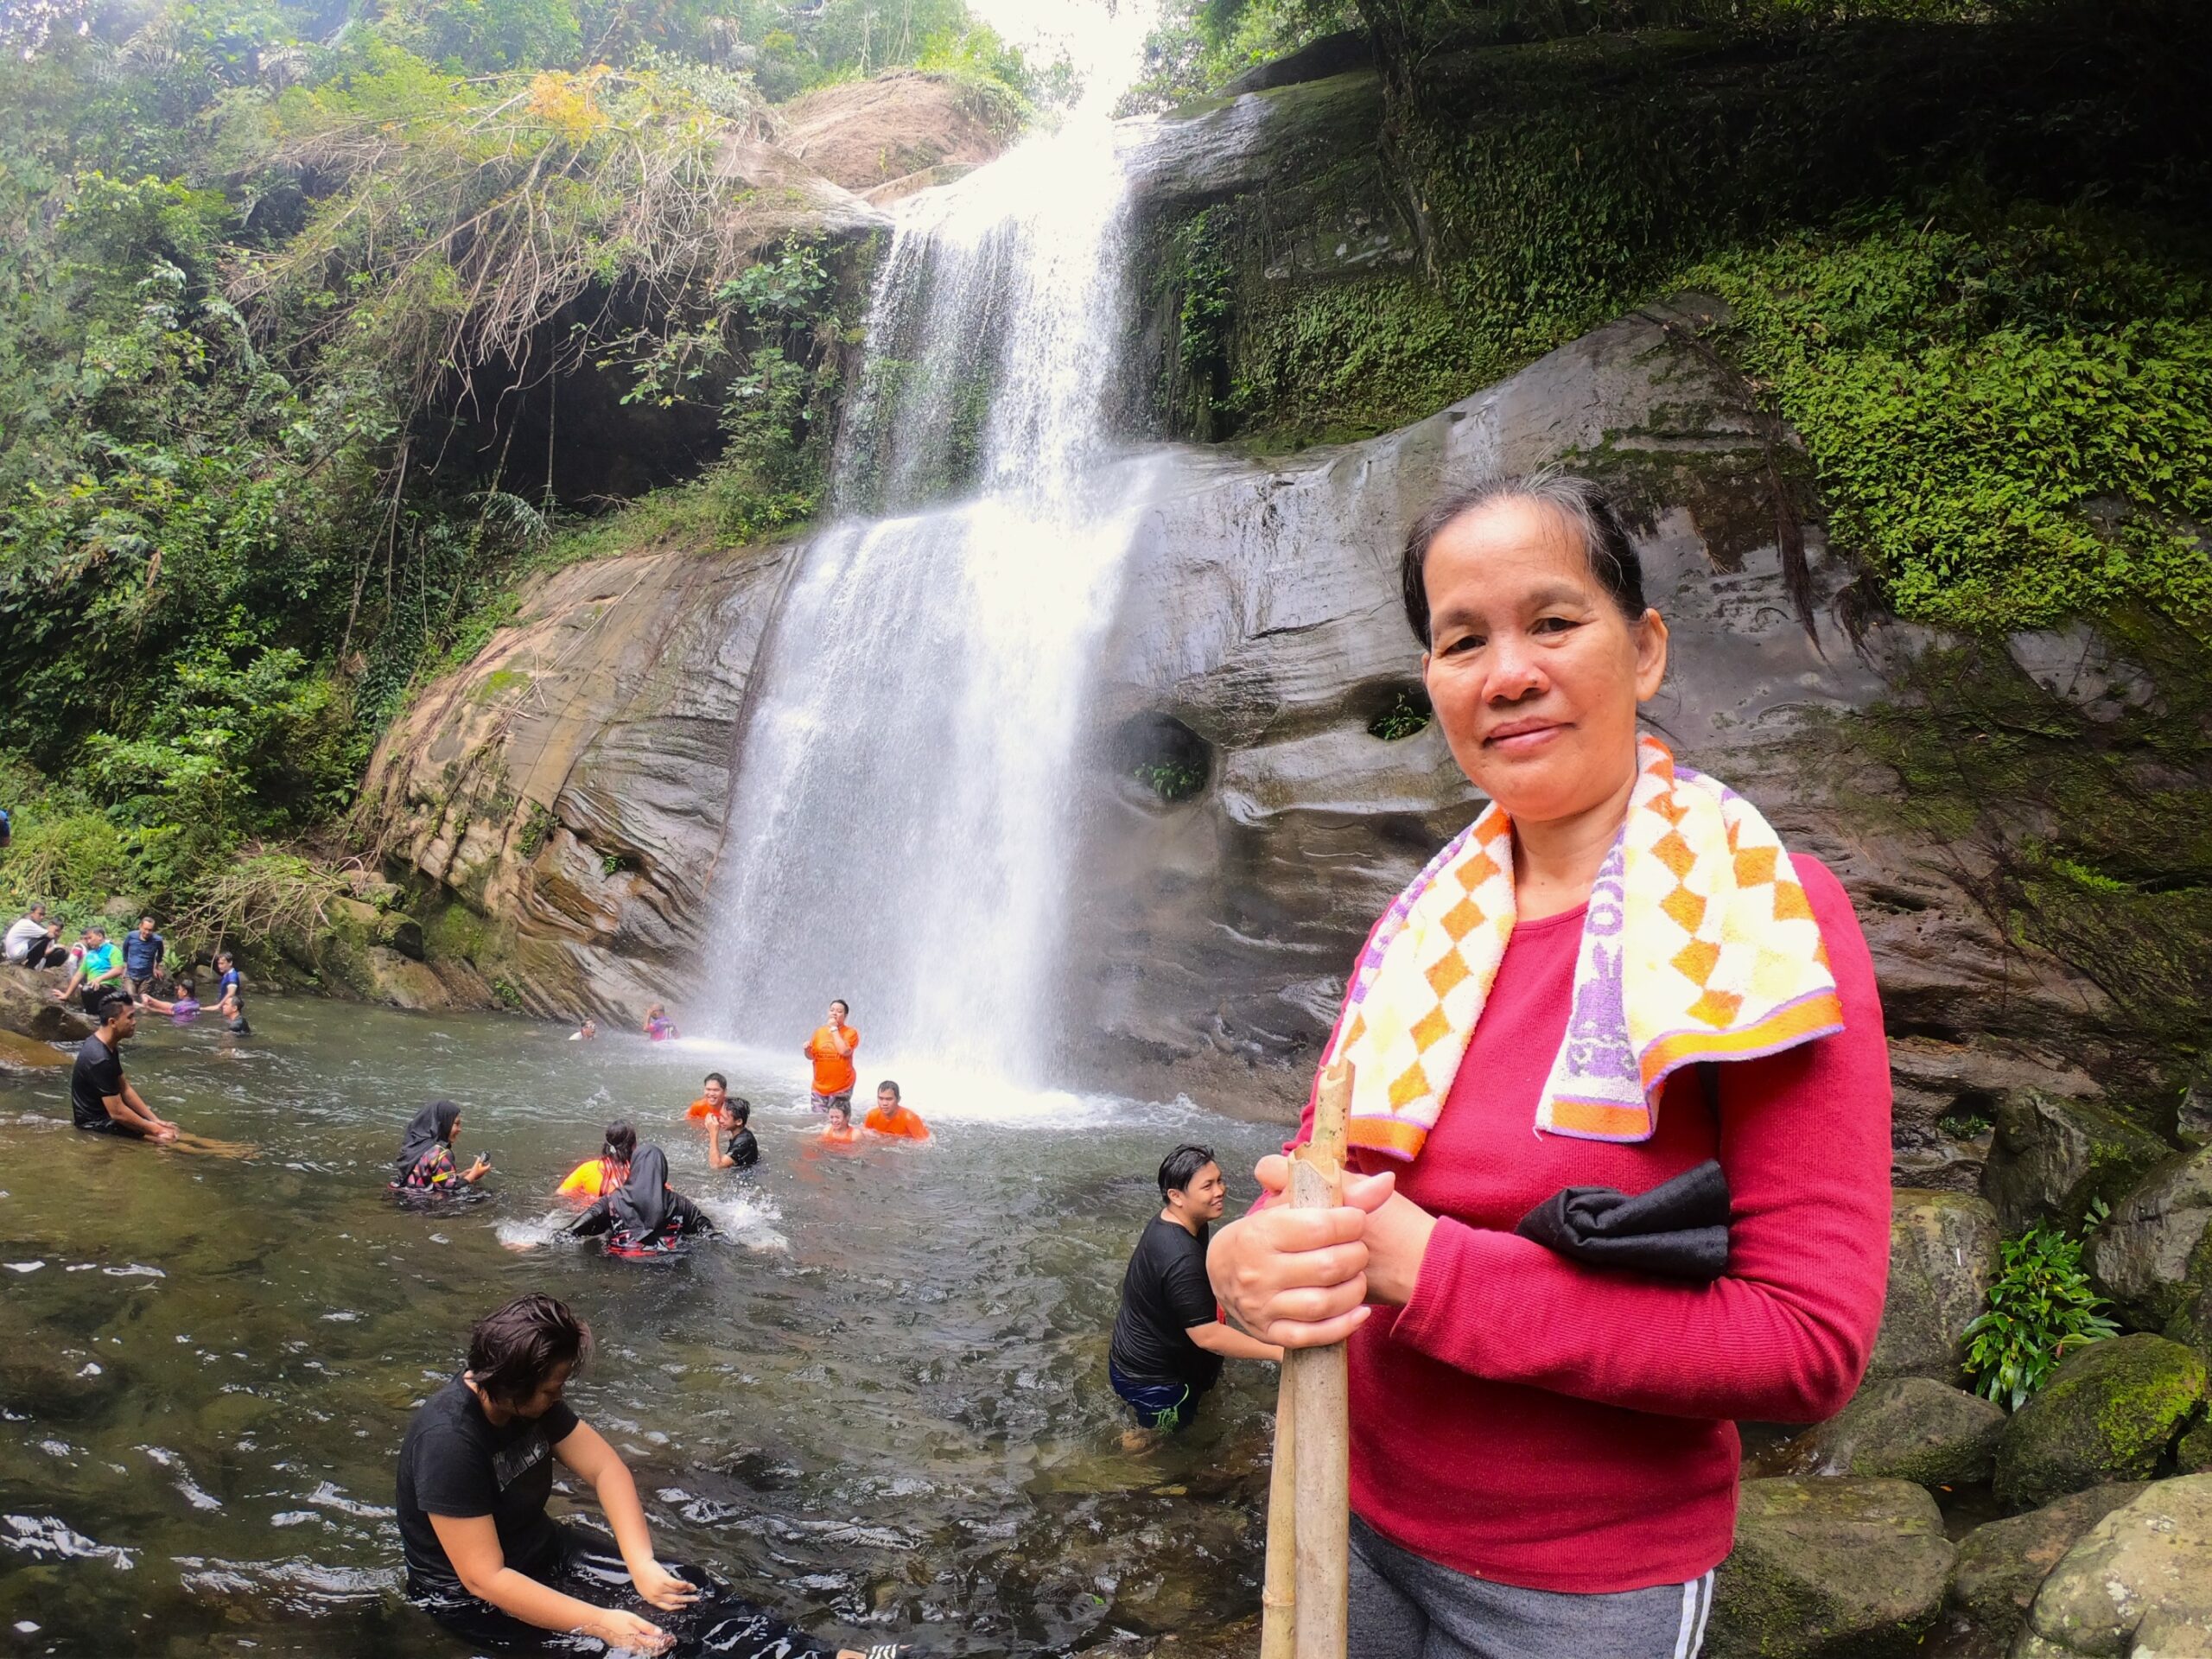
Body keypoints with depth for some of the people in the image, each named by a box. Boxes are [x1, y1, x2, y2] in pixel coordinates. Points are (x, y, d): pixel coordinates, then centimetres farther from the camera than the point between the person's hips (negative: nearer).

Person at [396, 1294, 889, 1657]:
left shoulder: (529, 1399, -6)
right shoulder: (448, 1441, -31)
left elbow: (606, 1468, -3)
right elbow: (485, 1579, -30)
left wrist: (641, 1564, -18)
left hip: (540, 1552, 7)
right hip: (466, 1597, -7)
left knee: (684, 1588, -11)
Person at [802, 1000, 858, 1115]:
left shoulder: (851, 1032, -5)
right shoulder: (819, 1031, 7)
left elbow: (844, 1051, -22)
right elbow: (811, 1056, 13)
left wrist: (834, 1029, -15)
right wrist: (807, 1049, -11)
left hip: (842, 1087, -4)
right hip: (819, 1086, 4)